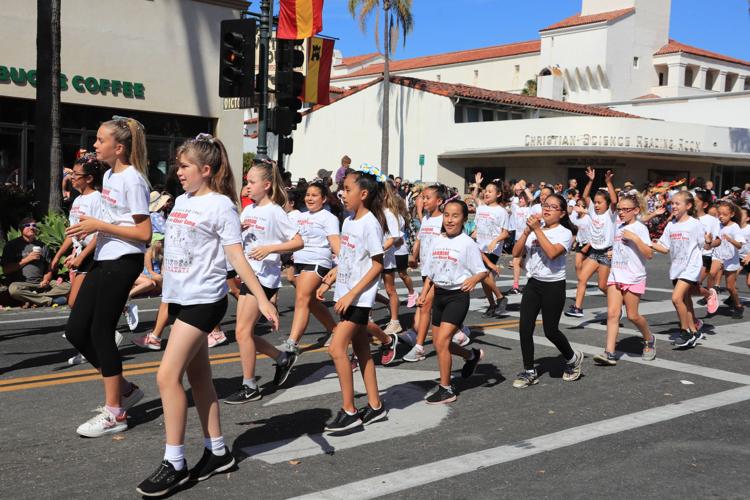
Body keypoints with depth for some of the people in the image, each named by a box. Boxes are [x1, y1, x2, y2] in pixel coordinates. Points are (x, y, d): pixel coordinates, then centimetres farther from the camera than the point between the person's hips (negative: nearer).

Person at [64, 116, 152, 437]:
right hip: (103, 260, 10)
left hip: (123, 262, -9)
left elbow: (144, 233, -18)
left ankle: (114, 414, 9)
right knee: (76, 330, 9)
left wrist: (99, 226, -18)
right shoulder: (108, 176, 14)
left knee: (101, 332, -4)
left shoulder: (132, 180, -14)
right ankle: (124, 390, 24)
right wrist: (90, 228, 7)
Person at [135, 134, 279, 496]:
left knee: (168, 376, -12)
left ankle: (175, 463, -3)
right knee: (199, 377, 12)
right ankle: (217, 451, 23)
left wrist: (262, 300, -20)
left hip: (204, 300, -8)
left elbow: (237, 257, -14)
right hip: (179, 297, 8)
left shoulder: (220, 205, -11)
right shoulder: (182, 201, 12)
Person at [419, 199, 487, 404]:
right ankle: (472, 355, 40)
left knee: (441, 341, -14)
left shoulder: (467, 243, -11)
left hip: (457, 296, -7)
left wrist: (474, 279, -34)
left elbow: (482, 271, -13)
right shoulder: (438, 241, 7)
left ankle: (446, 389, 0)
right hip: (439, 294, 7)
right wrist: (423, 294, 9)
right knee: (439, 343, 13)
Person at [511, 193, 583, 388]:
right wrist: (527, 230, -13)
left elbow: (552, 253, -27)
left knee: (550, 330, 1)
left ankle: (573, 359, 29)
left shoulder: (565, 233, -8)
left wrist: (537, 229, -24)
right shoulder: (534, 230, 7)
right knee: (524, 328, -3)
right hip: (533, 284, 5)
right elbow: (516, 253, -3)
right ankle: (529, 372, 10)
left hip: (554, 286, -5)